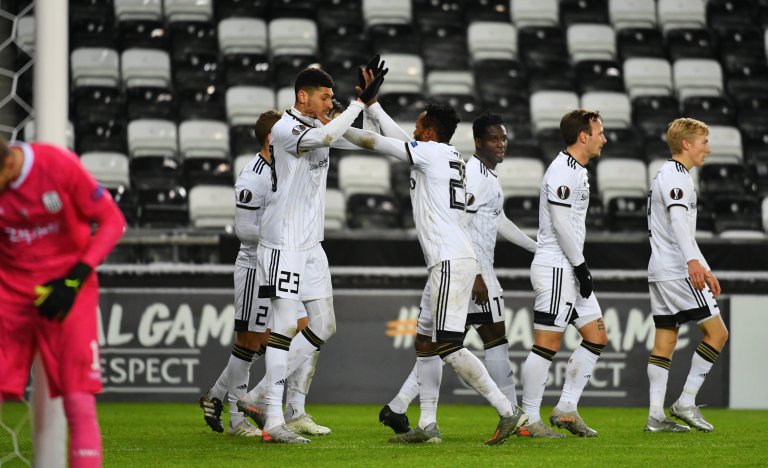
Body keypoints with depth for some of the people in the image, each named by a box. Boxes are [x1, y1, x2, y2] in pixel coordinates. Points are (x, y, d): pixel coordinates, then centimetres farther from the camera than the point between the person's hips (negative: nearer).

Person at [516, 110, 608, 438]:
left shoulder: (577, 171, 18)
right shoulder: (563, 172, -15)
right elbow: (561, 223, -20)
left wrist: (580, 267, 16)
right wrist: (580, 265, -16)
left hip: (569, 269, 11)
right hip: (555, 268, -11)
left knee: (597, 336, 10)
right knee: (547, 343, -8)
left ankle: (566, 408, 12)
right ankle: (528, 420, -5)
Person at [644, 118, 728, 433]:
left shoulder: (668, 176, 24)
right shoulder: (676, 176, -10)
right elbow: (678, 220, -27)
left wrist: (705, 272, 32)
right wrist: (693, 261, -40)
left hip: (661, 271, 10)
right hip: (678, 271, -10)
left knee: (665, 341, 6)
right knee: (716, 332, -5)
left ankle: (656, 415, 1)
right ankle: (686, 402, -6)